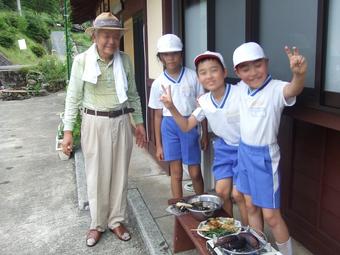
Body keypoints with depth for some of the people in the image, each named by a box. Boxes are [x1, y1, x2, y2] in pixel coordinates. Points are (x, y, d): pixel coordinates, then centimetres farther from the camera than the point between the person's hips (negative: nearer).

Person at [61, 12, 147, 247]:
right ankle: (98, 224, 27)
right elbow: (73, 98, -3)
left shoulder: (125, 60, -1)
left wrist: (139, 122, 9)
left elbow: (133, 94, 9)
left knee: (119, 174, 11)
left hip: (121, 123, 3)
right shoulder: (82, 61, -9)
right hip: (94, 123, -2)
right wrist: (68, 130, -5)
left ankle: (117, 221, 29)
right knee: (96, 176, 8)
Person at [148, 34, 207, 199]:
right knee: (176, 172, 9)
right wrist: (158, 145, 6)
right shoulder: (158, 83, 1)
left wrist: (205, 133, 3)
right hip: (169, 126, 1)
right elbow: (158, 115, 6)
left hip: (190, 125, -1)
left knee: (195, 173, 6)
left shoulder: (192, 77, -2)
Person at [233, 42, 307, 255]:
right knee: (251, 206, 19)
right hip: (244, 152, 7)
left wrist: (299, 74, -64)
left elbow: (293, 89, -44)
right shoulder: (241, 88, 0)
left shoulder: (275, 89, -20)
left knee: (271, 215, 2)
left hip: (264, 156, -6)